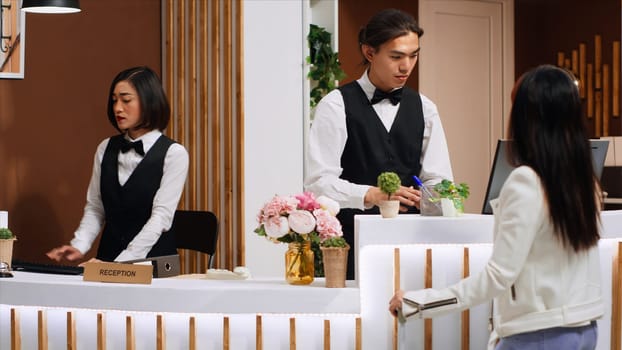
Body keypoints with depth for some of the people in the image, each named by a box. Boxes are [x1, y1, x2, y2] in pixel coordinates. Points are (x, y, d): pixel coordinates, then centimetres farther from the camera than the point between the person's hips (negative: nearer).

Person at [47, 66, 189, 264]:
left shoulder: (173, 153, -5)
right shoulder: (106, 149, 11)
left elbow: (161, 217, -11)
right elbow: (94, 209, 12)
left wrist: (122, 263, -20)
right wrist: (79, 247, -6)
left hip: (153, 259, -4)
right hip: (108, 254, 4)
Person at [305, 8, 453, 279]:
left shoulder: (424, 109, 11)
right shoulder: (337, 105, -2)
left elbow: (437, 179, 9)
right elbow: (319, 182, -11)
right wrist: (371, 195, -25)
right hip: (350, 240, -3)